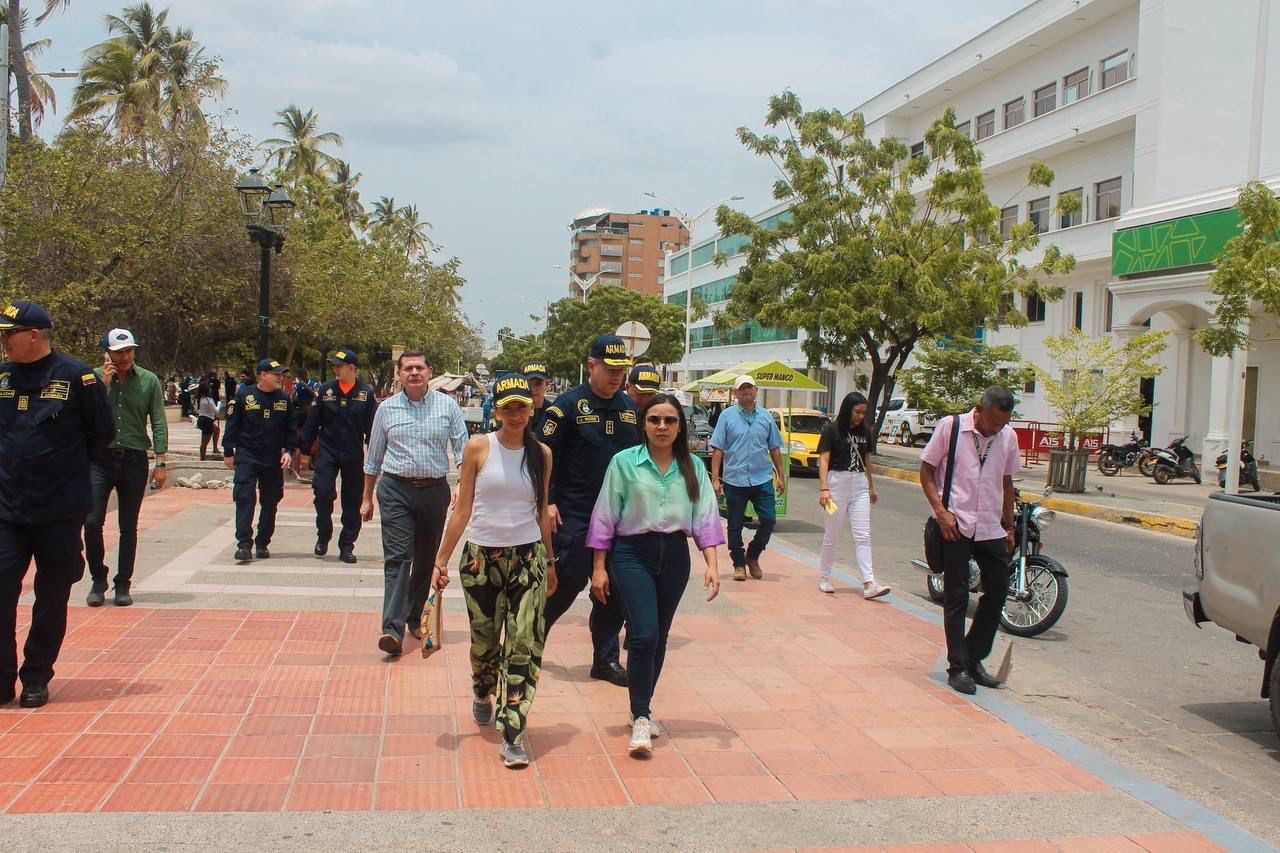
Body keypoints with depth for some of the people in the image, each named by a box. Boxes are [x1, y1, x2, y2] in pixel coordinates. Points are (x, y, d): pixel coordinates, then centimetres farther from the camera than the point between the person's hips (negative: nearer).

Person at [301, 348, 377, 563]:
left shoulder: (366, 393, -2)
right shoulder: (326, 390, 1)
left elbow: (371, 427, 0)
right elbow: (312, 422, 5)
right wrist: (305, 451, 6)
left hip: (354, 456, 0)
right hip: (327, 451, 1)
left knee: (352, 502, 5)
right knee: (322, 493, -9)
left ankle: (347, 546, 16)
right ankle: (323, 536, 15)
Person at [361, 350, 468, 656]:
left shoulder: (447, 406, 3)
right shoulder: (387, 409, 6)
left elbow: (462, 450, 1)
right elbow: (373, 457, 14)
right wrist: (367, 498, 16)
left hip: (435, 491, 1)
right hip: (396, 490, -1)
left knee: (427, 559, 12)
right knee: (397, 557, -11)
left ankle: (415, 617, 29)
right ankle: (393, 629, -16)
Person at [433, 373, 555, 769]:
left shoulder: (541, 454, 3)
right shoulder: (478, 447, -3)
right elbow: (462, 509, 0)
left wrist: (549, 563, 16)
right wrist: (441, 559, -1)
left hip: (528, 557, 1)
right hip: (481, 556, -1)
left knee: (523, 646, -8)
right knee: (484, 641, 12)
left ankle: (512, 735, -2)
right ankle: (482, 693, 45)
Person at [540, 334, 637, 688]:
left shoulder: (630, 407, 10)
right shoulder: (569, 404, -7)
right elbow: (546, 454, -8)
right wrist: (548, 501, -14)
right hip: (574, 514, -5)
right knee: (569, 579, -5)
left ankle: (606, 659, 17)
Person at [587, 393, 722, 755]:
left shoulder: (693, 467, 5)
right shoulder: (624, 462, -4)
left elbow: (706, 518, 3)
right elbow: (605, 517, 0)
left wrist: (712, 564, -8)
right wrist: (599, 568, -1)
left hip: (674, 555, 4)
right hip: (632, 553, -3)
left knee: (659, 637, 12)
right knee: (644, 634, -14)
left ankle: (642, 708, 30)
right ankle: (641, 719, -3)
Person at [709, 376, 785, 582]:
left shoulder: (766, 416, 8)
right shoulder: (727, 416, 0)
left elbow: (774, 448, 14)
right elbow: (717, 449, -2)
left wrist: (780, 475, 11)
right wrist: (715, 478, -8)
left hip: (762, 478, 2)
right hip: (734, 480, -2)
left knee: (769, 520, -3)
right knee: (735, 525, 4)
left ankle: (752, 556, 19)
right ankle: (739, 563, 19)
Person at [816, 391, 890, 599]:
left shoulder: (865, 431, 9)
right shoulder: (831, 430, -6)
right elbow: (824, 460, -10)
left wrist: (871, 488, 22)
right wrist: (824, 488, -20)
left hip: (860, 486, 4)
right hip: (837, 483, -4)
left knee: (863, 536, -2)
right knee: (831, 535, 5)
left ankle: (868, 584, -7)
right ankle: (824, 577, 20)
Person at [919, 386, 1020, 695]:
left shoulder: (1008, 437, 5)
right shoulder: (950, 427, -8)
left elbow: (1006, 482, 16)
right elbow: (926, 470, -3)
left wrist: (1009, 525, 16)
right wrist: (941, 512, -13)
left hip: (991, 527, 5)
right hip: (955, 525, -5)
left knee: (998, 591, 6)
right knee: (956, 597, 0)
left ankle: (974, 658, 22)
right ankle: (957, 667, 9)